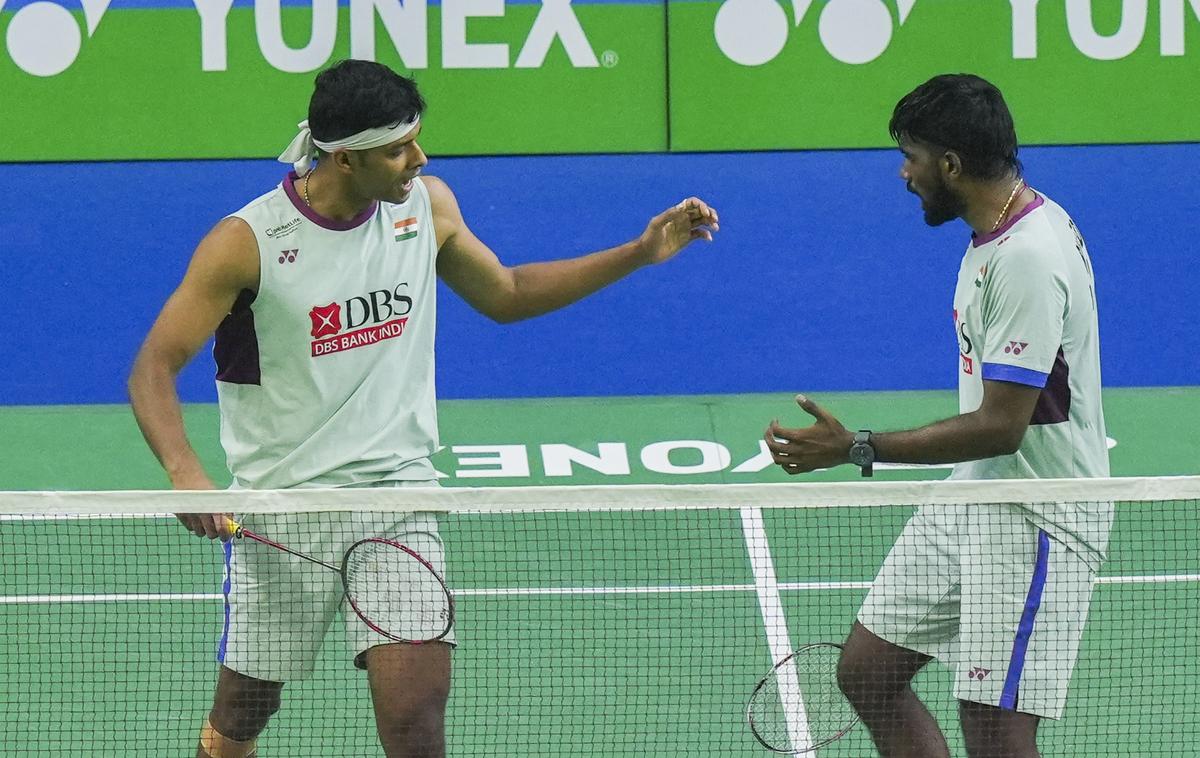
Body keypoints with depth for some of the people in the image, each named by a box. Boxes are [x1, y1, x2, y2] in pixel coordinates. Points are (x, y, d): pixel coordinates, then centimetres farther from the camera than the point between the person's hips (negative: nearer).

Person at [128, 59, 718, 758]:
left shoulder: (427, 205, 2)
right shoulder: (246, 243, -13)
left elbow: (505, 294, 19)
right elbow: (156, 367, -10)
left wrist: (642, 253, 12)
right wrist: (185, 473, -28)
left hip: (399, 491, 2)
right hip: (282, 510, -2)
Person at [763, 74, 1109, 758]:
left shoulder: (1030, 260, -24)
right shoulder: (999, 232, 8)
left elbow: (1001, 426, -26)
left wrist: (856, 449, -23)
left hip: (1037, 520, -11)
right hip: (973, 497, 11)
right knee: (867, 674, 11)